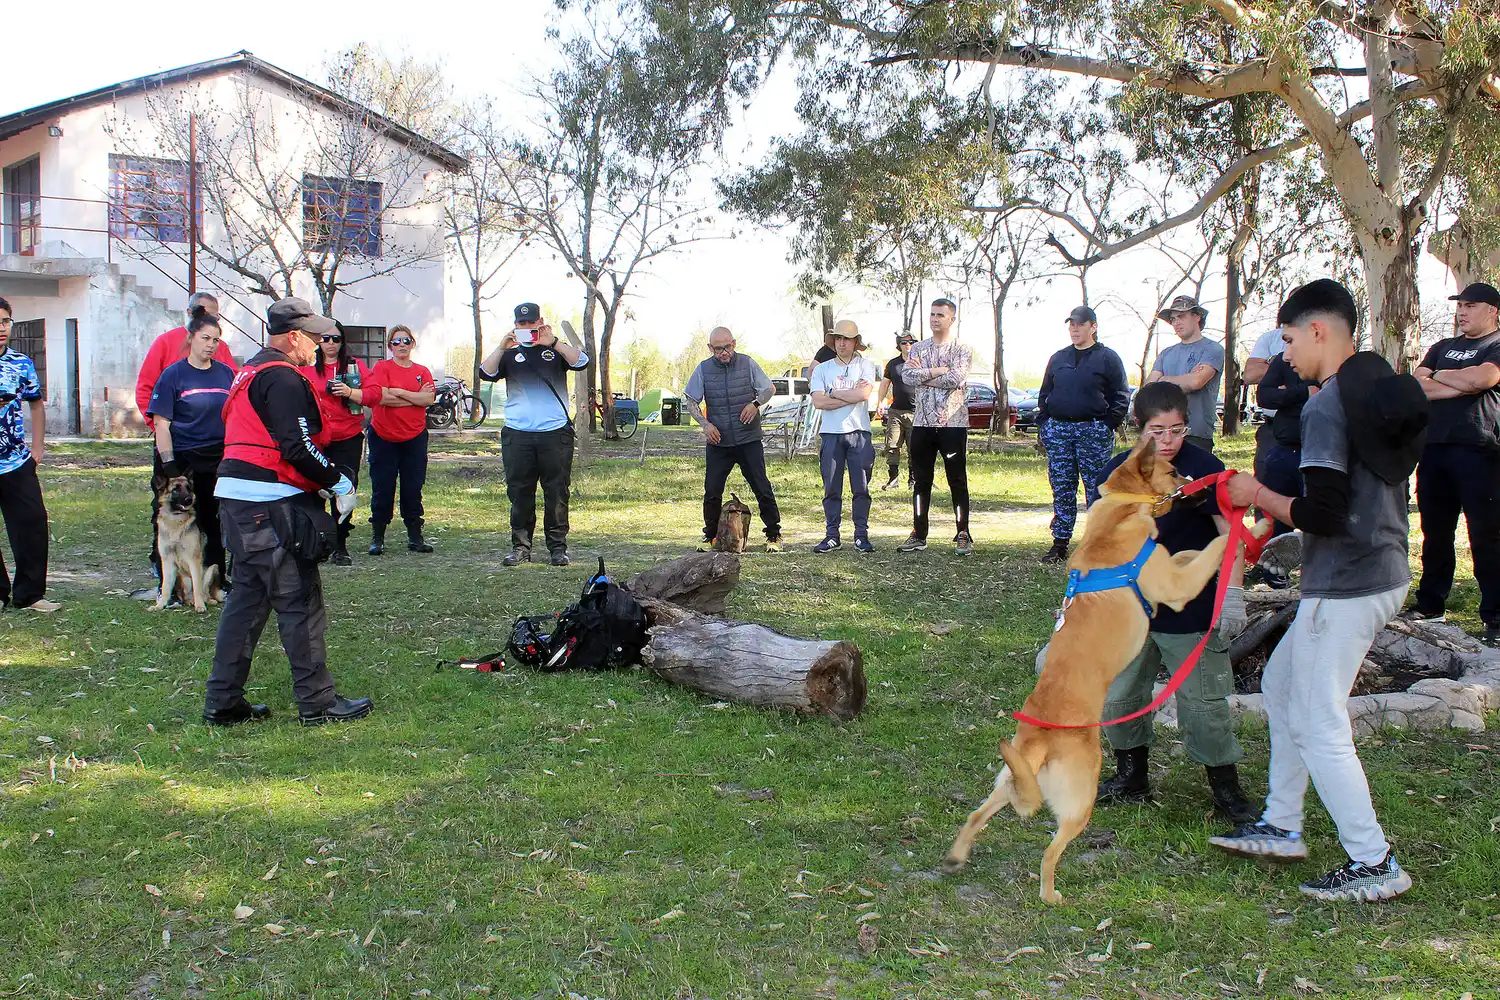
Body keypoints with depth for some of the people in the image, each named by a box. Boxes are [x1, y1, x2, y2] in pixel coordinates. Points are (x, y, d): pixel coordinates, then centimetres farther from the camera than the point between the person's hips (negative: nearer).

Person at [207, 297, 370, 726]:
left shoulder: (249, 373, 20)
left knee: (246, 599, 15)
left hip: (236, 499, 10)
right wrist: (339, 481, -10)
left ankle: (223, 703, 19)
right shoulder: (282, 379, -13)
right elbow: (297, 448, -22)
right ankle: (318, 704, 5)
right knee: (300, 603, -2)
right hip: (272, 505, -10)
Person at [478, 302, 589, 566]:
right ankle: (520, 547, 11)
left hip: (556, 433, -1)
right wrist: (502, 347, -12)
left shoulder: (556, 349, 11)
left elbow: (581, 363, -7)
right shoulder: (510, 354, 14)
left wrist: (553, 343, -15)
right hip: (517, 435, 1)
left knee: (557, 493, 0)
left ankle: (558, 547, 8)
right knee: (519, 493, 3)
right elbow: (486, 374, -1)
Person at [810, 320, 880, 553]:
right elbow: (818, 401, -5)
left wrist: (833, 392, -4)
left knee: (861, 488, 2)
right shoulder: (822, 369, 9)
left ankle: (861, 535, 8)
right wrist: (851, 395, -8)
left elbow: (864, 394, -12)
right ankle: (832, 535, 10)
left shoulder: (865, 365, 6)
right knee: (831, 489, 4)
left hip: (859, 432, -1)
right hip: (830, 433, 1)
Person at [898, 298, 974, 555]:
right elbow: (907, 376, -5)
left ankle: (963, 536, 7)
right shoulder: (918, 349, 12)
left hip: (952, 423, -4)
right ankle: (919, 536, 15)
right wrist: (937, 371, -13)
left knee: (957, 481, 0)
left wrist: (923, 375, -9)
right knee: (920, 481, 8)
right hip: (922, 423, 4)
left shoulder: (962, 350, 0)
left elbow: (956, 379, -17)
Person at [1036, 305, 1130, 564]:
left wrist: (1108, 426, -8)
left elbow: (1121, 397, 0)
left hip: (1093, 432, -4)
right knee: (1062, 490, 5)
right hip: (1058, 431, 4)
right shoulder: (1058, 358, 15)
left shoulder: (1108, 358, 2)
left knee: (1096, 490, -3)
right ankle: (1060, 544, 10)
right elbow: (1044, 394, 20)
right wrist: (1043, 425, 10)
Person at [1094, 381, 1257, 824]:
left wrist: (1233, 596, -20)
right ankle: (1131, 777, 28)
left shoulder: (1203, 468, -12)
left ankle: (1227, 790, 17)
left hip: (1191, 613, -5)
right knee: (1118, 695, 11)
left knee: (1205, 702, 2)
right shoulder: (1119, 469, 1)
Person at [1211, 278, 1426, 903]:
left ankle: (1374, 864, 9)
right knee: (1281, 685, 21)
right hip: (1384, 573, 10)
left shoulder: (1326, 406, -19)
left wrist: (1259, 496, -8)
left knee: (1319, 727, 0)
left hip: (1345, 588, -10)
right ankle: (1281, 827, 29)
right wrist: (1278, 525, 18)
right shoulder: (1383, 388, 10)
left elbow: (1322, 514, -25)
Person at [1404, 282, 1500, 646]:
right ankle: (1431, 605, 19)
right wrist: (1462, 385, -6)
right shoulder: (1443, 347, 21)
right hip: (1435, 447, 6)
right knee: (1435, 532, 10)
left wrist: (1438, 376, 1)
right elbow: (1417, 386, 7)